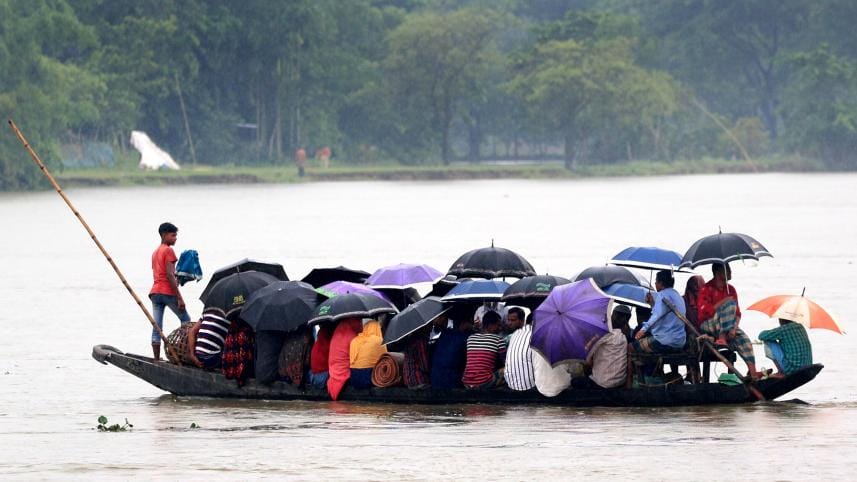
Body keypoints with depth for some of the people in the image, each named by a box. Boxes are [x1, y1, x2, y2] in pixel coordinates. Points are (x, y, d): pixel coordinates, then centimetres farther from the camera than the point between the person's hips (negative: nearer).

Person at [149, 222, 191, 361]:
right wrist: (179, 297, -15)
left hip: (155, 292, 7)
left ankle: (156, 359, -2)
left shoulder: (155, 252, 20)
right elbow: (170, 275, -14)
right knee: (186, 319, 8)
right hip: (168, 292, -7)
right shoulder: (168, 251, -7)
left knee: (157, 328, 2)